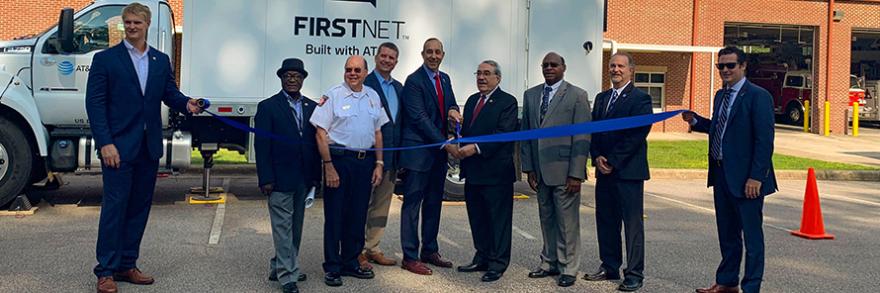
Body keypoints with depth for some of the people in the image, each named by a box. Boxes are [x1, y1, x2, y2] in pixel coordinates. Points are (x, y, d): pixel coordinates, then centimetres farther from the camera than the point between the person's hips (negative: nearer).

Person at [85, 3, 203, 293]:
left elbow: (169, 94, 13)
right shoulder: (105, 59, -2)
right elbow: (95, 103, -6)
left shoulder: (161, 60, 12)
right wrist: (105, 143, -15)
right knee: (114, 207, -4)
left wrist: (186, 103, -11)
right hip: (118, 146, -5)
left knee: (139, 207, 10)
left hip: (149, 147, 5)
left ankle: (127, 265, 20)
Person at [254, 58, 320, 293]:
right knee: (283, 227, -2)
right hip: (280, 179, -5)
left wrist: (316, 175, 5)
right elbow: (261, 145, -6)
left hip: (303, 179, 5)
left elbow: (316, 141, 10)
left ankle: (280, 268, 26)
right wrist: (266, 179, -12)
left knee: (296, 227, 13)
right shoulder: (268, 107, -3)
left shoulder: (312, 107, 10)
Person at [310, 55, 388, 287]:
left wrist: (379, 164, 9)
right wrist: (329, 166, -14)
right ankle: (332, 268, 11)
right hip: (339, 160, -5)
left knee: (358, 216, 11)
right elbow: (321, 133, -8)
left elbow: (378, 132, 16)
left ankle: (350, 263, 24)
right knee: (335, 216, 1)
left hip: (365, 161, 5)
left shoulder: (373, 97, 10)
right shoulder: (333, 95, -5)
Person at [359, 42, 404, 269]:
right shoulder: (365, 84, -8)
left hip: (391, 156, 7)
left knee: (382, 205, 13)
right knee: (363, 204, 0)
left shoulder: (399, 88, 14)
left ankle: (372, 249, 23)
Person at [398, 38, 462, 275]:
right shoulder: (414, 81, -11)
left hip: (439, 151, 8)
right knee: (412, 204, -1)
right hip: (418, 151, -8)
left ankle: (430, 251, 24)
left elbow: (450, 104, 15)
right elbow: (420, 118, -17)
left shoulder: (444, 79, 14)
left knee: (434, 203, 13)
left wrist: (453, 110, -11)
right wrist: (446, 144, -19)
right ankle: (410, 257, 4)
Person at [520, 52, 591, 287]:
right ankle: (549, 263, 23)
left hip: (564, 171, -5)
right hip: (540, 171, 5)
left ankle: (568, 268, 10)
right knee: (546, 219, 12)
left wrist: (576, 174, -12)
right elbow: (525, 133, 13)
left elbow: (582, 138, -6)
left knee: (567, 222, 0)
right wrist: (528, 168, 5)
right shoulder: (530, 95, 12)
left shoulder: (577, 95, -2)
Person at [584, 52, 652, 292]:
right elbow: (593, 131, 14)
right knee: (605, 222, 11)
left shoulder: (640, 99, -5)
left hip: (628, 171, -7)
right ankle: (609, 267, 23)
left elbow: (638, 134, -14)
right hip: (604, 172, 7)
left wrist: (612, 161, -15)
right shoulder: (601, 98, 16)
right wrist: (597, 158, -3)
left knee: (633, 224, -1)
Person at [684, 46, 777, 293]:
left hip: (745, 178, -8)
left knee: (752, 235, 2)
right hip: (721, 174, 8)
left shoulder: (757, 96, -12)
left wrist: (756, 177, -21)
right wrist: (695, 121, 6)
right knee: (727, 233, 17)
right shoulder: (721, 95, 13)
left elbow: (765, 140, -17)